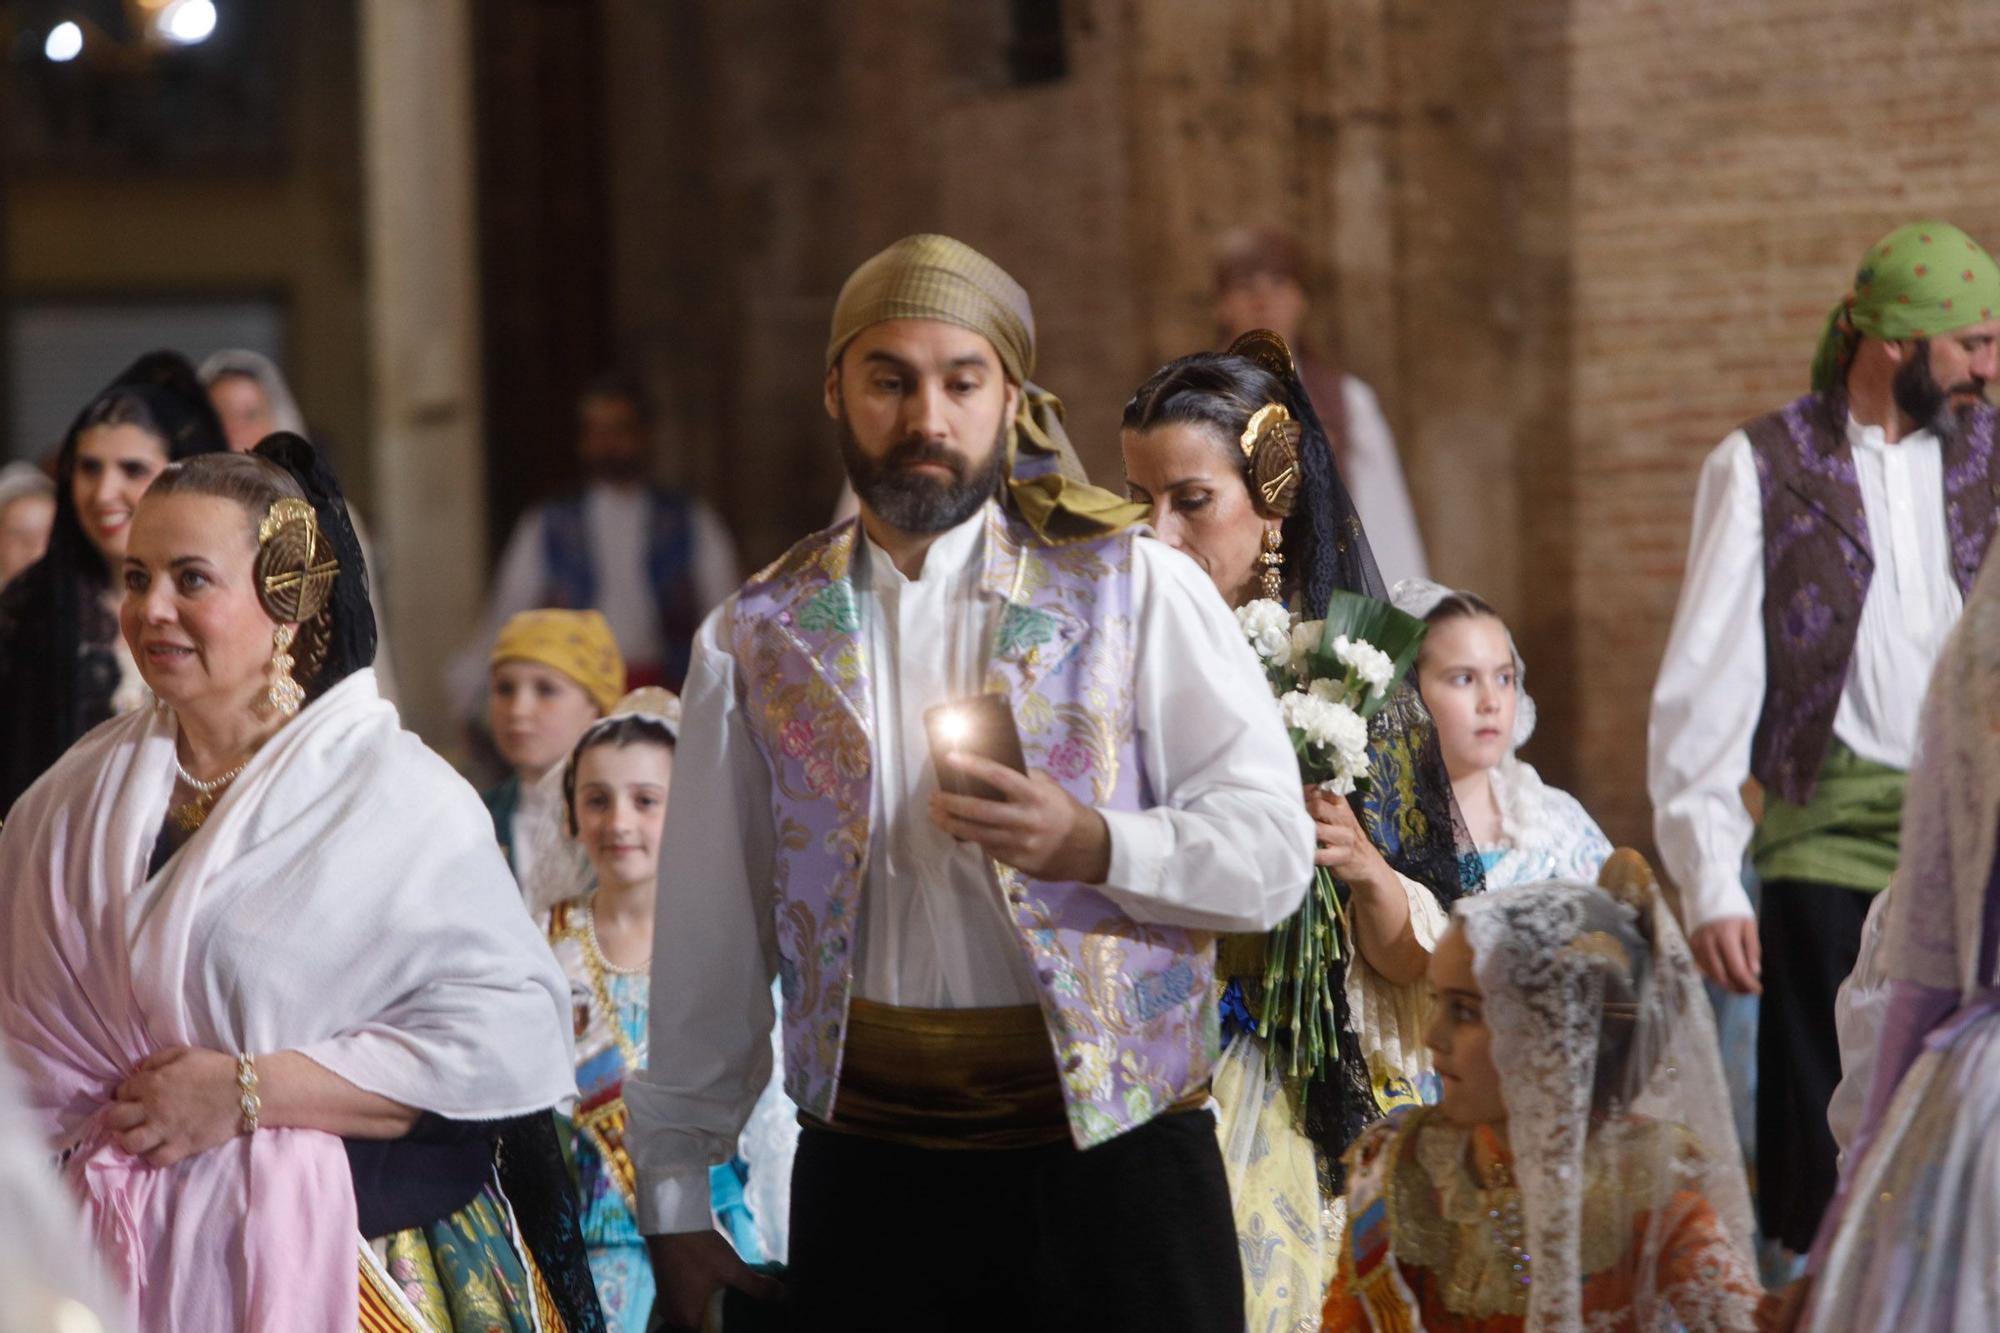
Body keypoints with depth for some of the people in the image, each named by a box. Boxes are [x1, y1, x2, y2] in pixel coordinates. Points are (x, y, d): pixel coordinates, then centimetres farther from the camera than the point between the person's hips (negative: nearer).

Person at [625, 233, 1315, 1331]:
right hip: (867, 1162, 2)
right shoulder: (760, 639, 9)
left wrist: (1090, 845, -21)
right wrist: (674, 1205, 9)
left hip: (1111, 1146, -2)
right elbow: (708, 939, 10)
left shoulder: (1137, 590, 2)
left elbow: (1272, 850, -4)